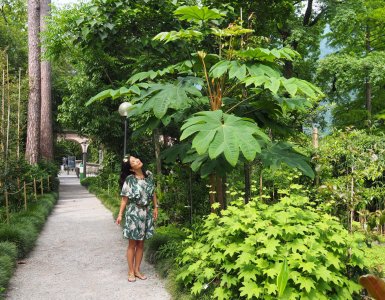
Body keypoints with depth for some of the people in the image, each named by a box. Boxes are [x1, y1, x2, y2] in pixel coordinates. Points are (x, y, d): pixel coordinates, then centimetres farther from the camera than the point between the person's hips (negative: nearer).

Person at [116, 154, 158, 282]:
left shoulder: (149, 175, -1)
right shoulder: (129, 180, -13)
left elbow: (153, 192, 9)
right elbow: (124, 199, -8)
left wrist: (155, 207, 9)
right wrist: (120, 214, -11)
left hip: (147, 213, 4)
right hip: (134, 213, -4)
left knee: (141, 243, 12)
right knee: (132, 244, 6)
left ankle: (137, 270, 25)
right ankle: (131, 272, 18)